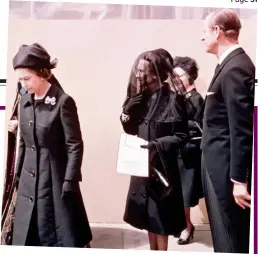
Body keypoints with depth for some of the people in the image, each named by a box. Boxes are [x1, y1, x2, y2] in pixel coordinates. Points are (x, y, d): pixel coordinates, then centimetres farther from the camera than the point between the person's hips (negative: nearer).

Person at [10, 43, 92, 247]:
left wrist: (69, 184, -16)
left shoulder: (63, 102, -14)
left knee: (62, 238, 5)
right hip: (29, 182, 6)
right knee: (27, 237, 15)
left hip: (56, 180, -6)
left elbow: (75, 146, -14)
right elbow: (23, 142, 13)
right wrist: (18, 174, 13)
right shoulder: (25, 101, 6)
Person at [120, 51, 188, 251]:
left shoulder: (173, 99, -11)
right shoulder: (140, 99, 6)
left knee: (160, 216, 5)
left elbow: (181, 135, -12)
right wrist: (136, 98, -10)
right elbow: (128, 128, -1)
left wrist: (156, 144, -23)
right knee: (148, 215, 15)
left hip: (162, 165, -6)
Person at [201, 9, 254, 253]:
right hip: (222, 164, 10)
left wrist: (239, 180, -20)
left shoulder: (235, 68, -19)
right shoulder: (232, 64, 12)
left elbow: (242, 129, -23)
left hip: (228, 168, -10)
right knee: (226, 232, 21)